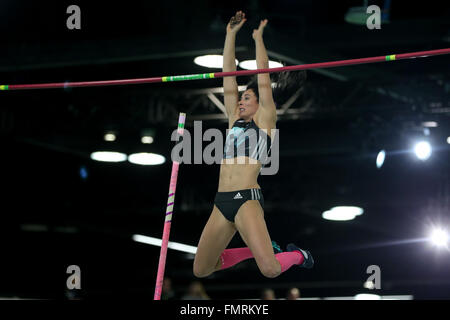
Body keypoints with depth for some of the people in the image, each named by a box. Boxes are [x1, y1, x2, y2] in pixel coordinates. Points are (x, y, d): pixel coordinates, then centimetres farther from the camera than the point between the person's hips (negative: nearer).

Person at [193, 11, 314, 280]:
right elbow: (229, 76, 19)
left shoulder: (265, 119, 6)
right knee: (201, 271, 8)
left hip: (247, 198, -7)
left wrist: (258, 38, 11)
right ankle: (262, 248, 24)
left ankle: (297, 255, 13)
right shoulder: (234, 119, 21)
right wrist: (231, 34, 17)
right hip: (222, 202, 7)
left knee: (270, 269, -23)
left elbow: (263, 77, 3)